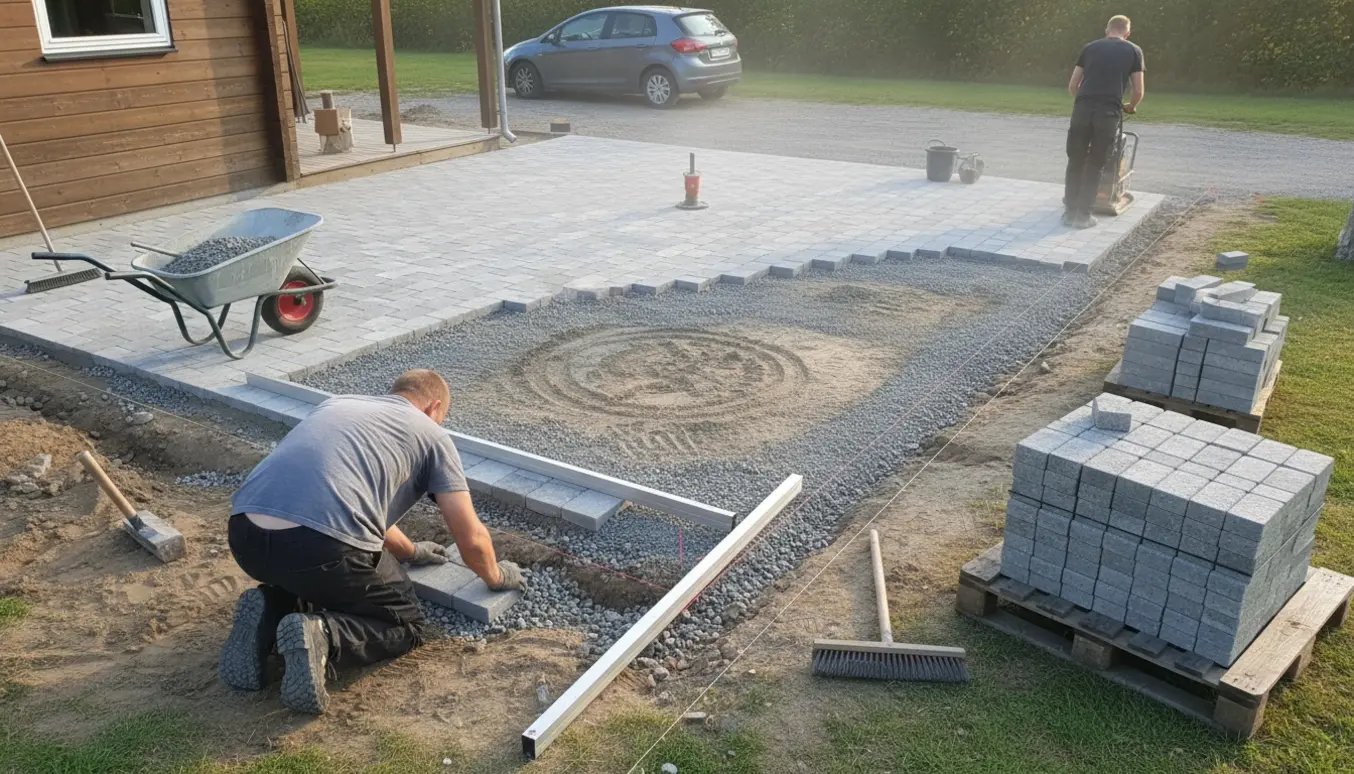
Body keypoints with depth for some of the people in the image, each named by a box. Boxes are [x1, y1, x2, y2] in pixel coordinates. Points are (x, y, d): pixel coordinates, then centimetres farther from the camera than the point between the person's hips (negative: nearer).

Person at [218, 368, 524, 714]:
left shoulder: (337, 403, 32)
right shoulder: (432, 435, 16)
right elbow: (471, 539, 14)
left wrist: (410, 551, 57)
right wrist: (496, 576, 36)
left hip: (246, 536, 6)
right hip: (323, 547, -6)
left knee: (304, 577, 39)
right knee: (405, 626, 19)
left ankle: (268, 612, 8)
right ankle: (323, 636, -9)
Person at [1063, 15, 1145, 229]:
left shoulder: (1090, 47, 18)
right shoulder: (1134, 51, 12)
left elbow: (1072, 87, 19)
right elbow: (1138, 92, 11)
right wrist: (1130, 107, 33)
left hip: (1082, 109, 2)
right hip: (1108, 113, -1)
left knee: (1075, 162, 13)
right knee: (1095, 165, 8)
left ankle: (1070, 211, 16)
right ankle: (1083, 215, 9)